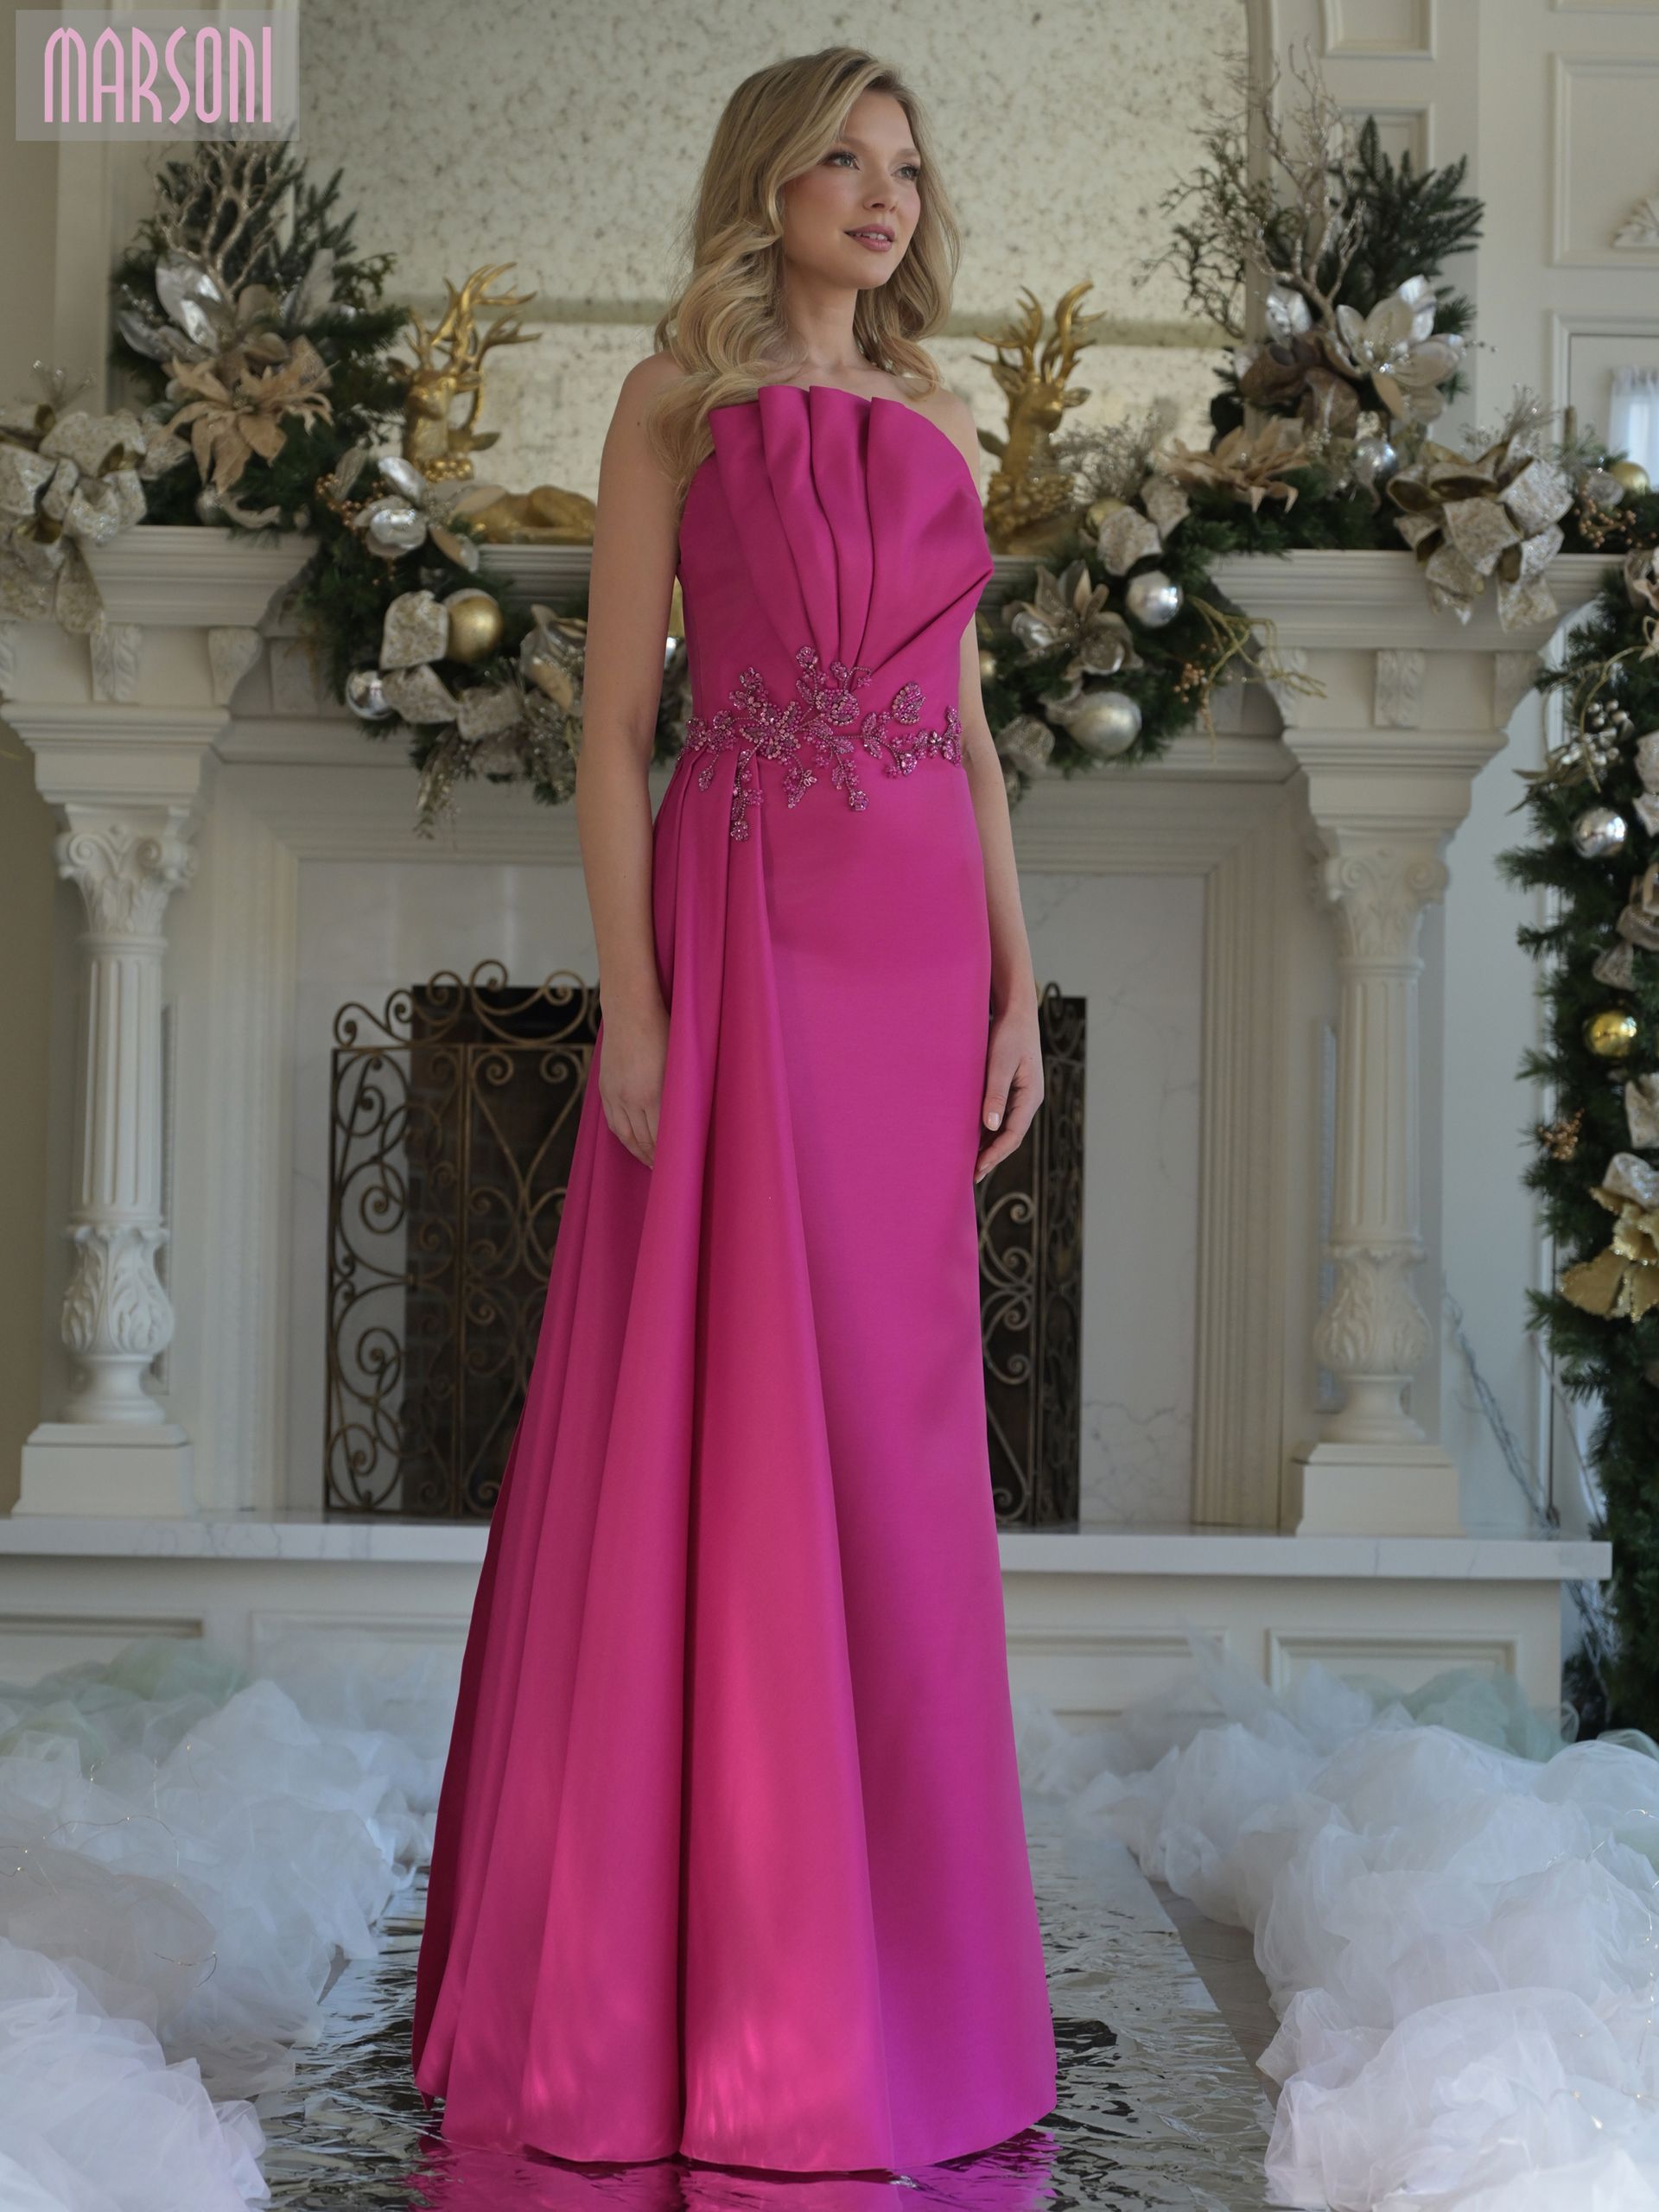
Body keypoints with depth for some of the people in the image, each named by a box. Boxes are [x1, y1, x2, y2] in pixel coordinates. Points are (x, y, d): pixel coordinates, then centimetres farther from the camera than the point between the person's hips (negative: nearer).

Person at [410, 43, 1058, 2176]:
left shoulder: (933, 427, 17)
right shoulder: (676, 401, 2)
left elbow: (968, 733, 16)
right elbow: (611, 721, -4)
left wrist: (1017, 986, 7)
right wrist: (628, 1002, -13)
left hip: (917, 940, 5)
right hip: (739, 924, -5)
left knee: (889, 1439, 8)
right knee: (707, 1425, -4)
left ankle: (865, 1935, 19)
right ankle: (654, 1960, 6)